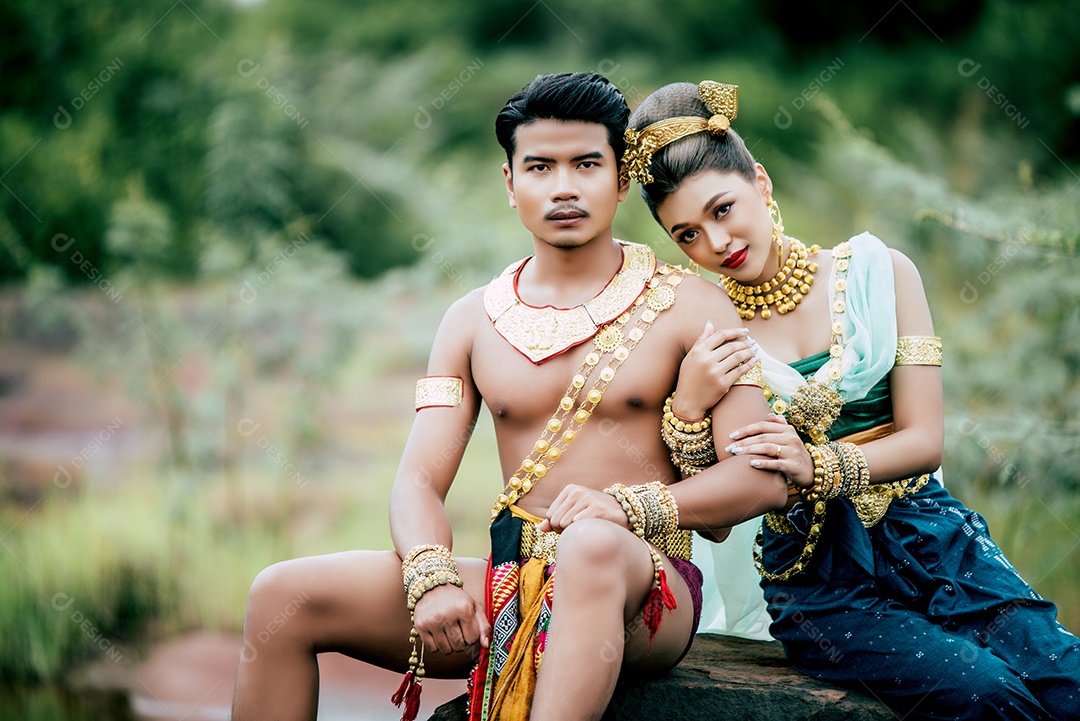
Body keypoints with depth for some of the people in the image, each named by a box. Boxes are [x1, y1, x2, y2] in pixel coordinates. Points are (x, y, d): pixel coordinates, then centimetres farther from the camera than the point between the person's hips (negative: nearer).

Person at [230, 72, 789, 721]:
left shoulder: (685, 304, 3)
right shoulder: (475, 321, 14)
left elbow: (764, 477, -5)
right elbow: (420, 479, 7)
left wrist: (631, 506, -23)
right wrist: (432, 580, -16)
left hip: (644, 590, -4)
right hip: (511, 586, 4)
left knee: (591, 546, -42)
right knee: (283, 595, -13)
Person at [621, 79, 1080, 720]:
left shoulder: (878, 272, 4)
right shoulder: (700, 331, 4)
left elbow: (924, 441, 1)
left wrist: (816, 465, -17)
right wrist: (688, 410, -17)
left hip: (927, 539, 2)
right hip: (816, 581, -1)